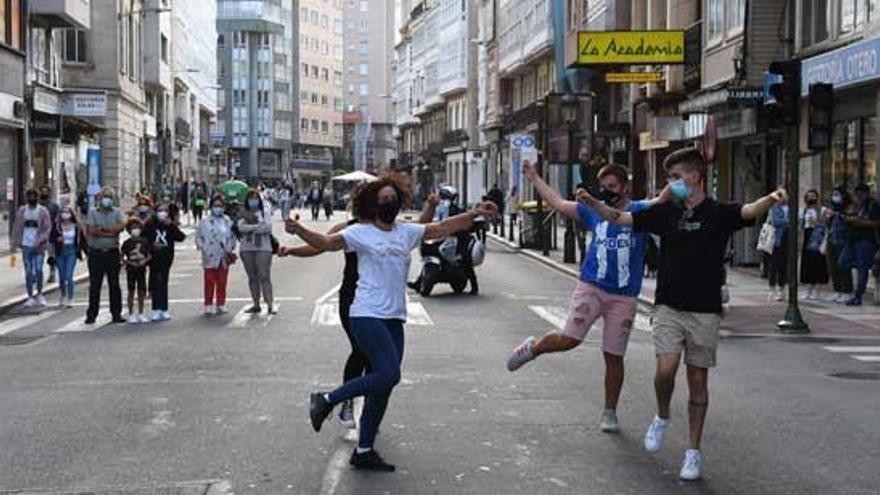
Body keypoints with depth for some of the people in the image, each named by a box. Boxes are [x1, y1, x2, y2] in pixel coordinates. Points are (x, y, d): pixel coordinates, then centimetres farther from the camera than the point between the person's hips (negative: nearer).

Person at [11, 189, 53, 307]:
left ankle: (39, 293, 13)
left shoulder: (43, 211, -1)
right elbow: (16, 228, 9)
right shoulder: (21, 211, 7)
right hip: (26, 245, 3)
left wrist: (40, 241, -17)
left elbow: (47, 228, -5)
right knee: (28, 272, 5)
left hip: (39, 247, -3)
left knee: (38, 270, -9)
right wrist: (14, 243, 3)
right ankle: (30, 297, 12)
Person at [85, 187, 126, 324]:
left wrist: (101, 229, -13)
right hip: (96, 253, -1)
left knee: (114, 285, 4)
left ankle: (116, 314, 9)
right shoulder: (93, 212, 5)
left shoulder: (117, 212, 8)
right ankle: (91, 314, 8)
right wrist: (110, 232, -10)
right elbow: (90, 230, -9)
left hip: (112, 252, 1)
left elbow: (121, 226, -10)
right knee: (94, 286, 3)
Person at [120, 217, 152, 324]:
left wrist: (145, 261, -12)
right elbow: (122, 257, -3)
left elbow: (150, 255, 6)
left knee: (141, 292, 6)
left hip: (141, 268, 2)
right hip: (131, 269, -2)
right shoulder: (127, 243, -4)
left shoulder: (144, 241, 2)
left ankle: (141, 314, 15)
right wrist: (129, 262, -16)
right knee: (131, 292, 0)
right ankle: (131, 314, 7)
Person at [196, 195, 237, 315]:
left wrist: (231, 249, 5)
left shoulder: (228, 222, 9)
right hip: (210, 257, -3)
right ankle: (208, 306, 4)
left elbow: (232, 236, 17)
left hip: (224, 257, 3)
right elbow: (198, 237, 0)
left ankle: (221, 305, 15)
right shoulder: (205, 222, -1)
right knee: (210, 282, -1)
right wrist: (203, 248, -12)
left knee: (222, 283, 7)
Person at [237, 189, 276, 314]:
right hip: (247, 248, 3)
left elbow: (268, 227, -8)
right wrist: (258, 226, -13)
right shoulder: (243, 213, 9)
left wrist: (250, 228, -10)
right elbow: (241, 227, -8)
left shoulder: (264, 212, 6)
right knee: (252, 277, 7)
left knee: (264, 276, -10)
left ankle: (270, 305, -13)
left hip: (263, 248, -3)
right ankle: (256, 305, 14)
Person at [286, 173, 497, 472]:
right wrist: (299, 231, -28)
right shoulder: (361, 233, -2)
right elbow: (327, 243, -11)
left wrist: (475, 214, 6)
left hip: (394, 319, 6)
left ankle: (364, 451, 15)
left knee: (383, 386, 6)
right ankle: (327, 400, -3)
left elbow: (442, 228, 14)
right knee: (389, 374, -20)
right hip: (367, 316, -6)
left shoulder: (407, 232, 12)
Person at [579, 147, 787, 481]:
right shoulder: (666, 212, 8)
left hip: (705, 311, -2)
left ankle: (693, 452, 14)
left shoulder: (719, 213, -3)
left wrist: (771, 200, -44)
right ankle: (662, 417, 16)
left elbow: (750, 211, -22)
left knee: (698, 380, 4)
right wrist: (593, 203, -2)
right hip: (669, 306, 2)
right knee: (666, 368, -15)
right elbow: (622, 219, 12)